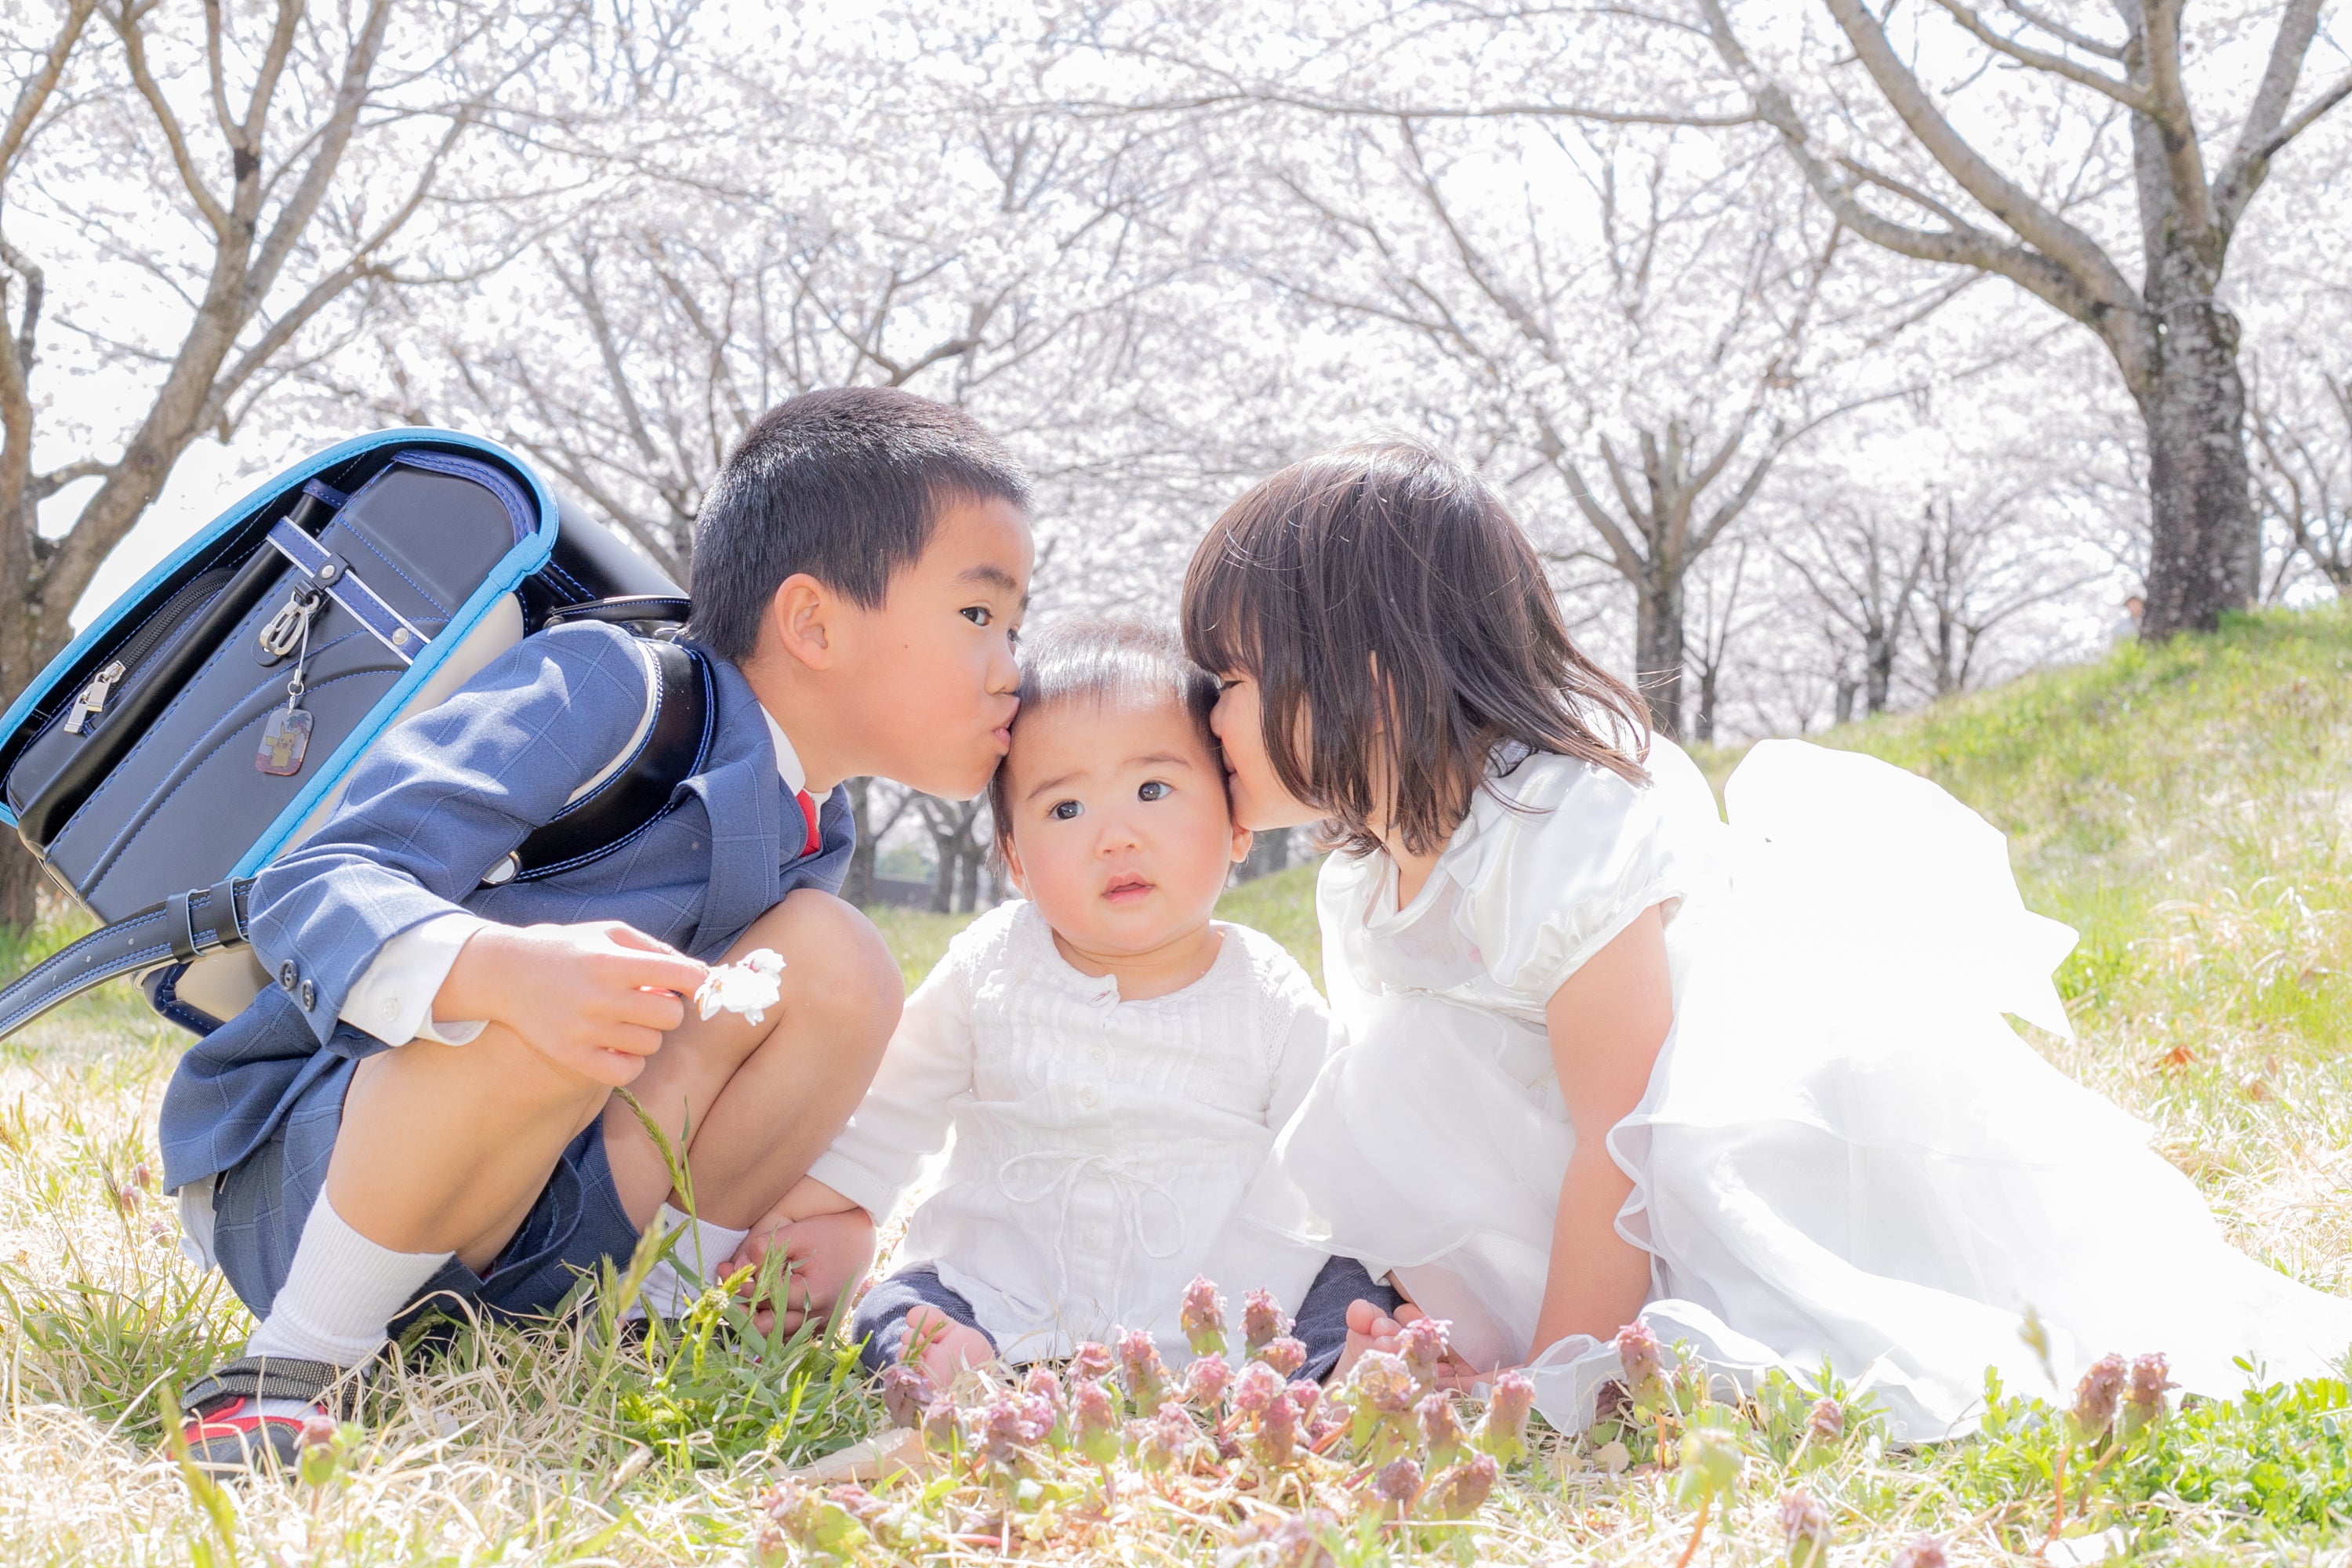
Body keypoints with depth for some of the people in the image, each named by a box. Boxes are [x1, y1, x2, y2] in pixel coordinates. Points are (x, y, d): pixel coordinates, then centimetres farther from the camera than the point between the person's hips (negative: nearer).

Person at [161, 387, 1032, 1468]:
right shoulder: (605, 688, -20)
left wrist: (824, 1210, -3)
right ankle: (297, 1360, -19)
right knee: (553, 1017, -38)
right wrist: (502, 967, -49)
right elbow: (311, 891, -28)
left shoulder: (813, 841, 6)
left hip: (522, 1232, 7)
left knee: (834, 958, -9)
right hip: (296, 1174, -7)